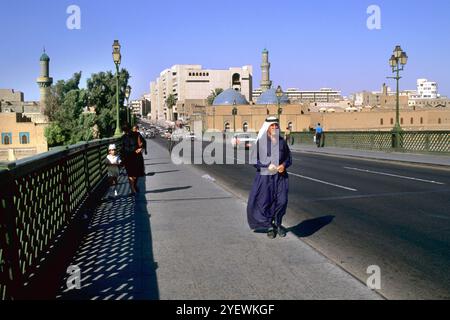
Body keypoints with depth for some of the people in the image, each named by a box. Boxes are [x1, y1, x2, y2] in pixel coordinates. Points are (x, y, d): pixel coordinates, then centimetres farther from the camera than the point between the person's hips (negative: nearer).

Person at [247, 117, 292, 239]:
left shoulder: (282, 141, 8)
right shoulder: (261, 141, -3)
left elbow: (289, 158, 15)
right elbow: (254, 159, -4)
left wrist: (284, 165, -6)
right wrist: (267, 166, -15)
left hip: (280, 176, 3)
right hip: (264, 176, -2)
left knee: (282, 201, -3)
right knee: (264, 202, 1)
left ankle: (278, 224, 21)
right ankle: (269, 226, 22)